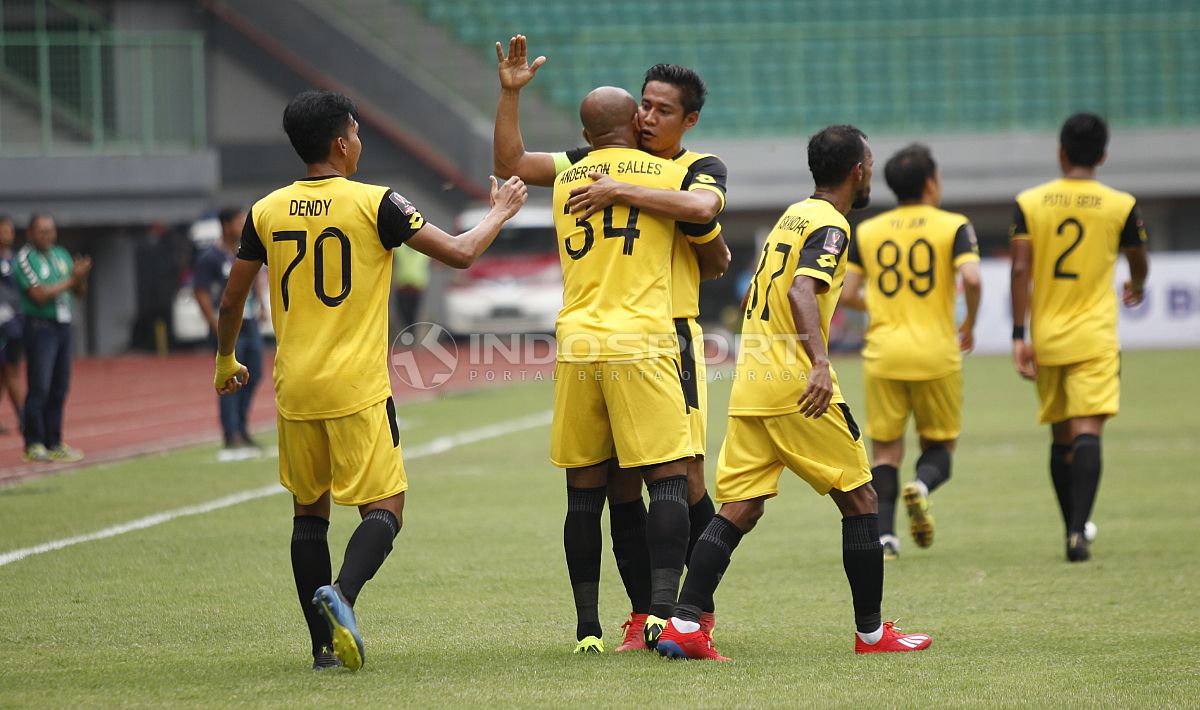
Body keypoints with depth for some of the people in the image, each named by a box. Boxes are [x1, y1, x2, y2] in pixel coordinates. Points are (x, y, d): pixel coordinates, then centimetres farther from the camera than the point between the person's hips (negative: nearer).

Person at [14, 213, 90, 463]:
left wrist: (81, 276, -6)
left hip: (63, 327, 7)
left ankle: (54, 443, 12)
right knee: (39, 388, -9)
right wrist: (71, 279, -11)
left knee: (59, 389, 7)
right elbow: (40, 295, -16)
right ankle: (33, 445, -6)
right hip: (40, 327, -7)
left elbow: (79, 292, 16)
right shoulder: (25, 259, -7)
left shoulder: (61, 255, 13)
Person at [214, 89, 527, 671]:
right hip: (357, 388, -4)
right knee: (384, 507, 1)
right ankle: (342, 594, -26)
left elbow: (231, 302, 12)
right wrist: (499, 213, 16)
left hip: (294, 390, 4)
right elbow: (459, 254, -2)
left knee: (308, 511, 14)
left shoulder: (266, 212, 4)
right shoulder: (374, 204, -7)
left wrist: (226, 361, 29)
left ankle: (324, 644, 12)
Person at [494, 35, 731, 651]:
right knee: (620, 483, 3)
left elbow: (701, 207, -24)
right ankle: (642, 615, 10)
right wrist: (510, 93, 0)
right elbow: (512, 164, 9)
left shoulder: (701, 167, 1)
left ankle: (701, 611, 6)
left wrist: (621, 192, -24)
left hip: (670, 337, -3)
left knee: (684, 478, -5)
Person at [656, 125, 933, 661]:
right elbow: (802, 291, -26)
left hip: (750, 382, 8)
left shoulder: (792, 215, 19)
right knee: (859, 500, 5)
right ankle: (871, 632, 10)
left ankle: (683, 626, -12)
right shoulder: (830, 225, -8)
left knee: (738, 510, 2)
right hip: (796, 381, -8)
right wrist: (819, 362, -38)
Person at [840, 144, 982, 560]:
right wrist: (970, 323, 0)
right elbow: (971, 277, -16)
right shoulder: (953, 227, -1)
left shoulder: (867, 231, 8)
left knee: (886, 452, 8)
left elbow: (846, 294, 4)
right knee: (939, 446, 12)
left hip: (883, 354, 2)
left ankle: (884, 535, -8)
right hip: (936, 354, -2)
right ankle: (922, 486, -20)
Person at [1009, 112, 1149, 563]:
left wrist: (1019, 335, -5)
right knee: (1087, 433, -11)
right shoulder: (1120, 205, 0)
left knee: (1061, 438, 15)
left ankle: (1075, 528, 25)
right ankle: (1078, 531, -26)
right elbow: (1139, 264, 15)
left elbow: (1020, 269, -6)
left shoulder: (1028, 203, 1)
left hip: (1046, 338, 2)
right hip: (1095, 338, -2)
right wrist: (1136, 288, 38)